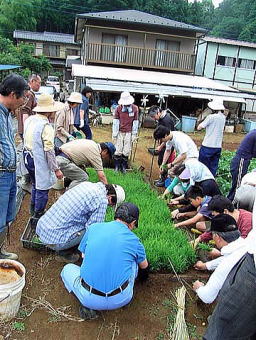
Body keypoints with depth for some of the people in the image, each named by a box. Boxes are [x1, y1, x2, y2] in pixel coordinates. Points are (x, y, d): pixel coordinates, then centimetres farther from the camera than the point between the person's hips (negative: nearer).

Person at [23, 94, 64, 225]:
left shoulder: (29, 120, 1)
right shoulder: (46, 126, -24)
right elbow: (49, 151, -25)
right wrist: (56, 169, -19)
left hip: (27, 156, 9)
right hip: (39, 161, -8)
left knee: (35, 184, 28)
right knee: (42, 189, 7)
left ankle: (33, 209, 45)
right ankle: (37, 217, 19)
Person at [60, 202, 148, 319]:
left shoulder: (94, 227, 1)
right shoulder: (134, 240, 0)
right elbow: (144, 266, 22)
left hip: (90, 298, -1)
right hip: (120, 299, 1)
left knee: (67, 269, 27)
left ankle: (87, 305, 9)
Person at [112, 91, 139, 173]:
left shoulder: (135, 108, -4)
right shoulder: (118, 108, -5)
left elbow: (135, 122, 1)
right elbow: (115, 121, -2)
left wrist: (134, 134, 1)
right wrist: (114, 134, -4)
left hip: (129, 133, 0)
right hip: (119, 132, 0)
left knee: (126, 151, 2)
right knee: (118, 151, 0)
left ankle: (124, 166, 17)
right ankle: (117, 167, 13)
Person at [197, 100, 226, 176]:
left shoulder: (211, 117, -13)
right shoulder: (223, 118, 5)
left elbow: (199, 128, -11)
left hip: (207, 146, -6)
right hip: (218, 147, 6)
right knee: (213, 168, 11)